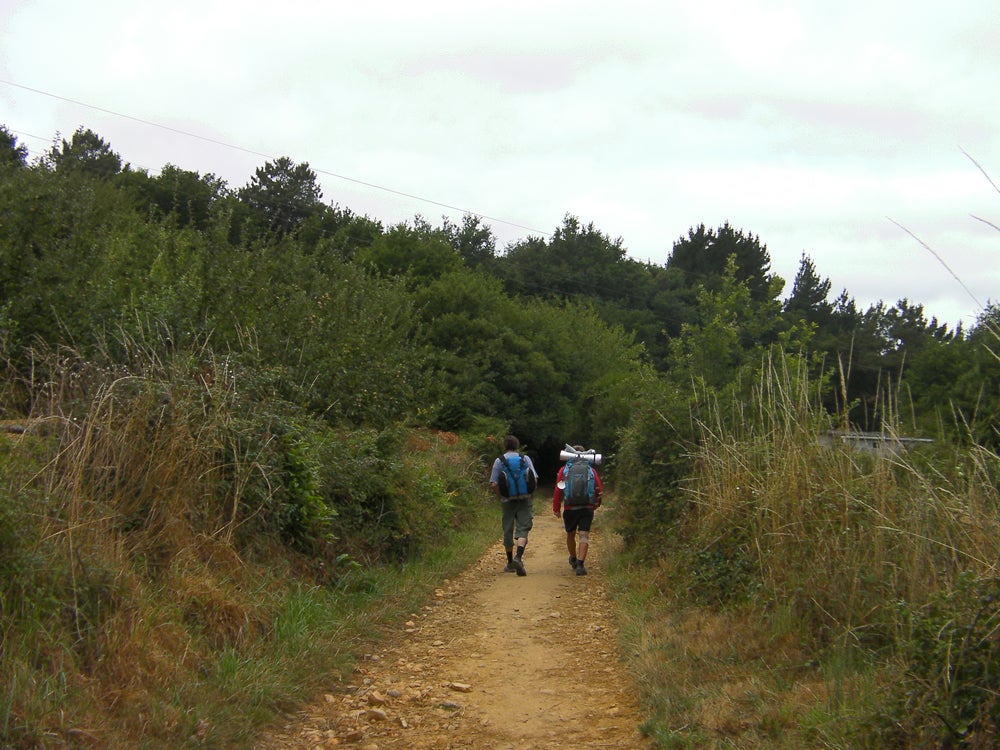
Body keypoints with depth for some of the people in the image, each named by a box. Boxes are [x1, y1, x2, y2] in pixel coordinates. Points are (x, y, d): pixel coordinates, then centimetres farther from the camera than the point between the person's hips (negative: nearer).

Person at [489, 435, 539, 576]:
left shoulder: (499, 461, 1)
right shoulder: (525, 459, 4)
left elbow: (493, 484, -6)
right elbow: (535, 479, -3)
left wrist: (501, 497, 7)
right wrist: (530, 494, 10)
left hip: (508, 500, 0)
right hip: (525, 500, 0)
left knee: (508, 531, 11)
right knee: (522, 529, -2)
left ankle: (510, 563, 20)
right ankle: (518, 556, -26)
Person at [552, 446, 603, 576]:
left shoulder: (564, 470, 6)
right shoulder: (592, 470, 9)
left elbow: (558, 490, 0)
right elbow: (599, 490, 10)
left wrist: (556, 508, 7)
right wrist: (596, 504, 28)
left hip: (570, 508, 0)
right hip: (587, 508, 0)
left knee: (570, 534, 20)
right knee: (584, 535, -4)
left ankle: (573, 560, 39)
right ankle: (580, 564, -19)